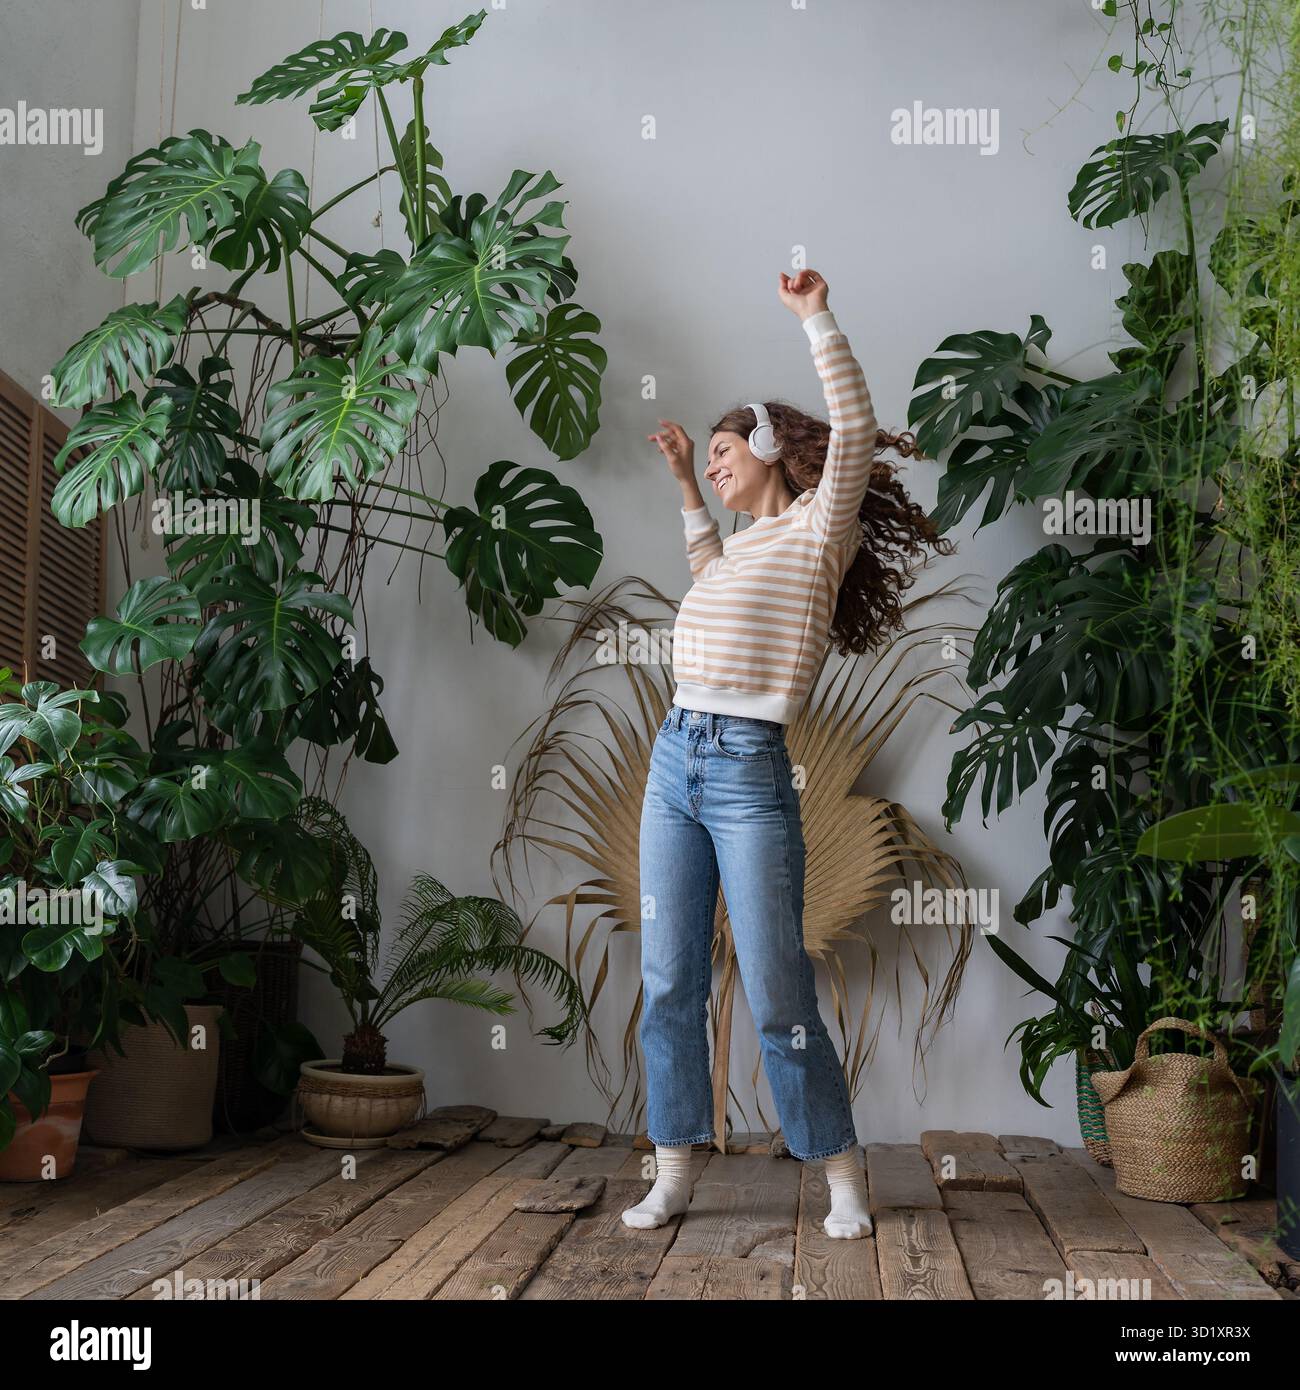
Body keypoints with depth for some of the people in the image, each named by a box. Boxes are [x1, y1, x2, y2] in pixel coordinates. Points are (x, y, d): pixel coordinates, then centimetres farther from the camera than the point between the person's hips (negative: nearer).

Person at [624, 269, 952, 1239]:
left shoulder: (819, 526, 1)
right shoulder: (744, 543, 21)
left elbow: (855, 425, -14)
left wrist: (817, 317, -11)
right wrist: (687, 486, 42)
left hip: (750, 770, -7)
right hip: (675, 760, 8)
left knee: (778, 997, -5)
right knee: (670, 985, 6)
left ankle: (845, 1178, 9)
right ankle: (673, 1175, 14)